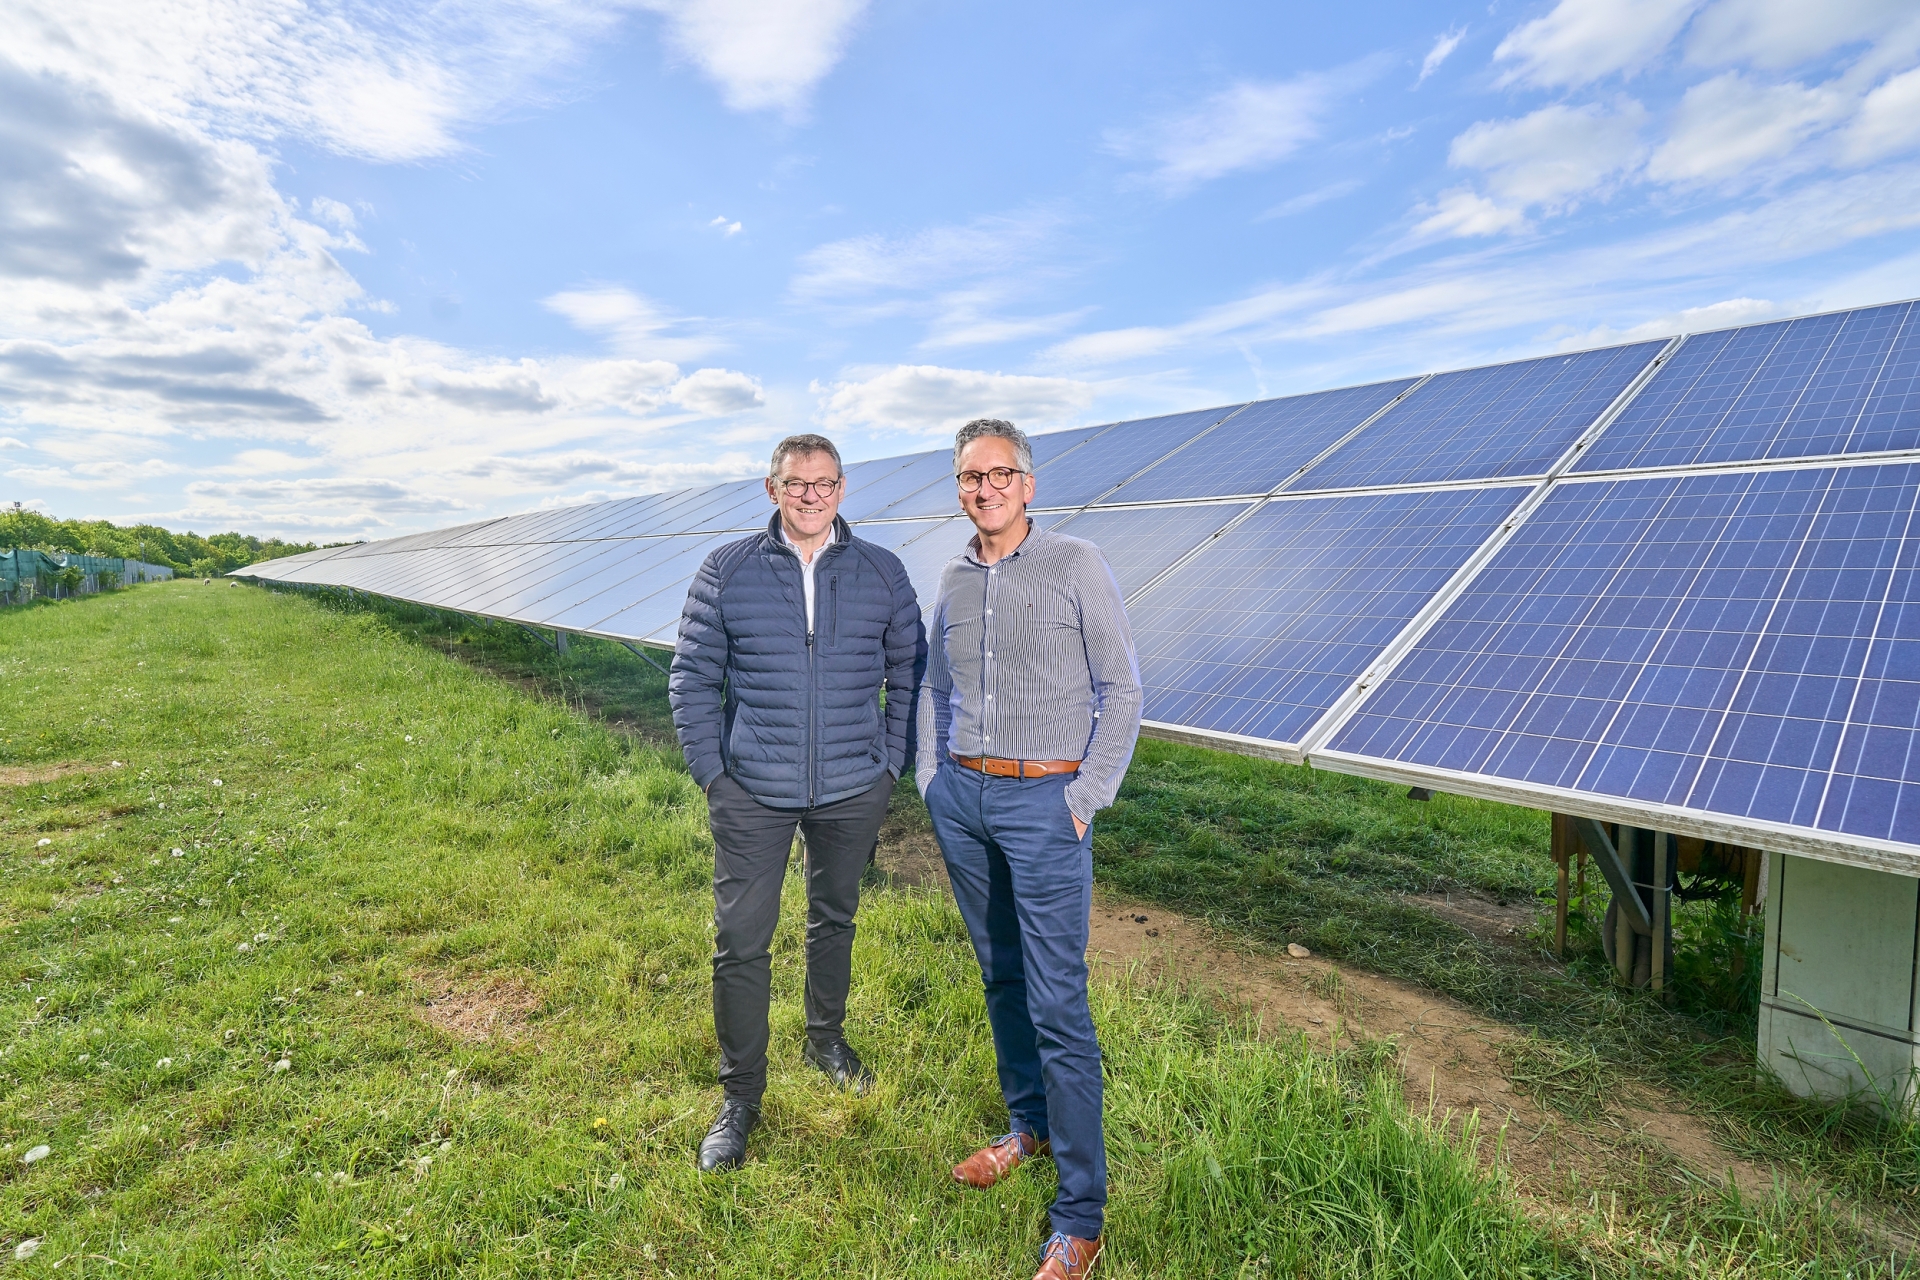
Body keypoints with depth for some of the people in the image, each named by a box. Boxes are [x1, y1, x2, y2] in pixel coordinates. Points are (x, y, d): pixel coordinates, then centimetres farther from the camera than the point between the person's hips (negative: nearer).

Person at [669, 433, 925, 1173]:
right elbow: (691, 678, 1)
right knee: (741, 943, 3)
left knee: (834, 922, 19)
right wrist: (710, 771, -4)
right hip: (752, 794, -1)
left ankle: (826, 1038, 45)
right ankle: (740, 1095, 23)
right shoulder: (727, 572, -3)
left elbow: (910, 675, 7)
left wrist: (891, 763, 2)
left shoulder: (883, 574, -1)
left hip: (852, 791, 2)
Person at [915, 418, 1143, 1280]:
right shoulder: (953, 580, 9)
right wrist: (930, 781, 10)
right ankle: (1028, 1125, 39)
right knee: (1000, 975, 18)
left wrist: (1087, 797, -9)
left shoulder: (1075, 565, -5)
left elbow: (1121, 689, -5)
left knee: (1058, 1003, -3)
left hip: (1043, 801, -5)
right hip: (961, 798, 6)